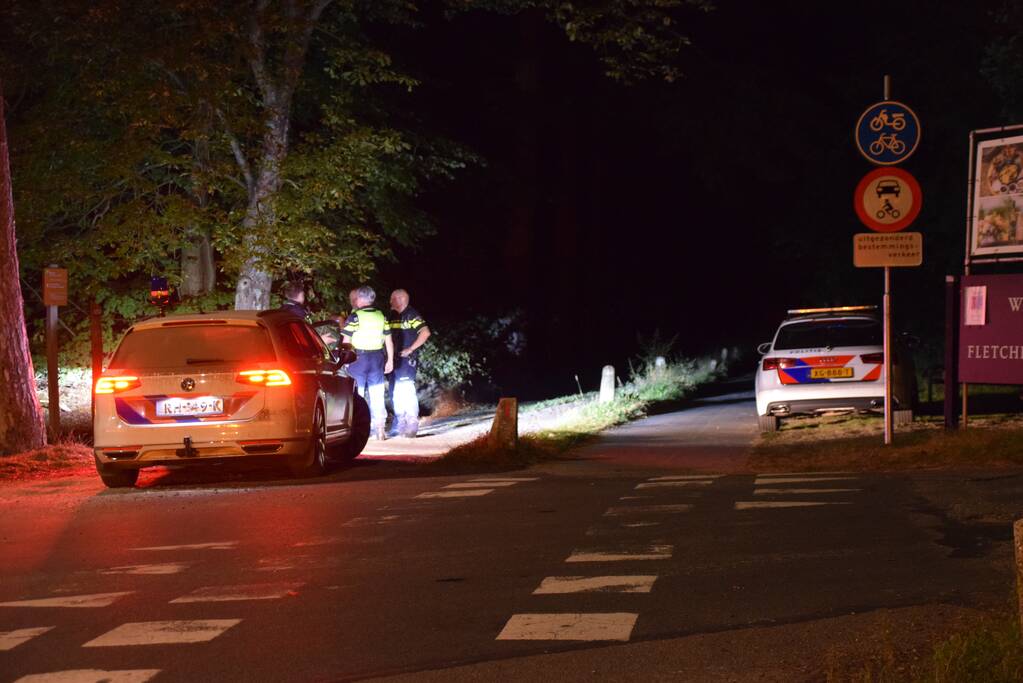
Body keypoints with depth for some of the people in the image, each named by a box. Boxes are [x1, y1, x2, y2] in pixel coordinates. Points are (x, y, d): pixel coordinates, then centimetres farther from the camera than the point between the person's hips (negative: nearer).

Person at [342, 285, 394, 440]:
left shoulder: (355, 316, -10)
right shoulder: (381, 316, 5)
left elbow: (346, 341, -9)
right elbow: (388, 341, 9)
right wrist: (390, 360, 16)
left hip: (358, 358, -4)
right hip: (377, 358, 4)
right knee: (377, 397, 8)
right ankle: (380, 431, 10)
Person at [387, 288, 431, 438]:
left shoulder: (412, 315, -10)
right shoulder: (393, 316, 16)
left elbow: (425, 332, -19)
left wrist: (410, 349, -18)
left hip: (407, 359, -9)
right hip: (395, 359, 9)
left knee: (406, 390, -14)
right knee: (395, 392, 11)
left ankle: (412, 424, -13)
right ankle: (399, 425, 19)